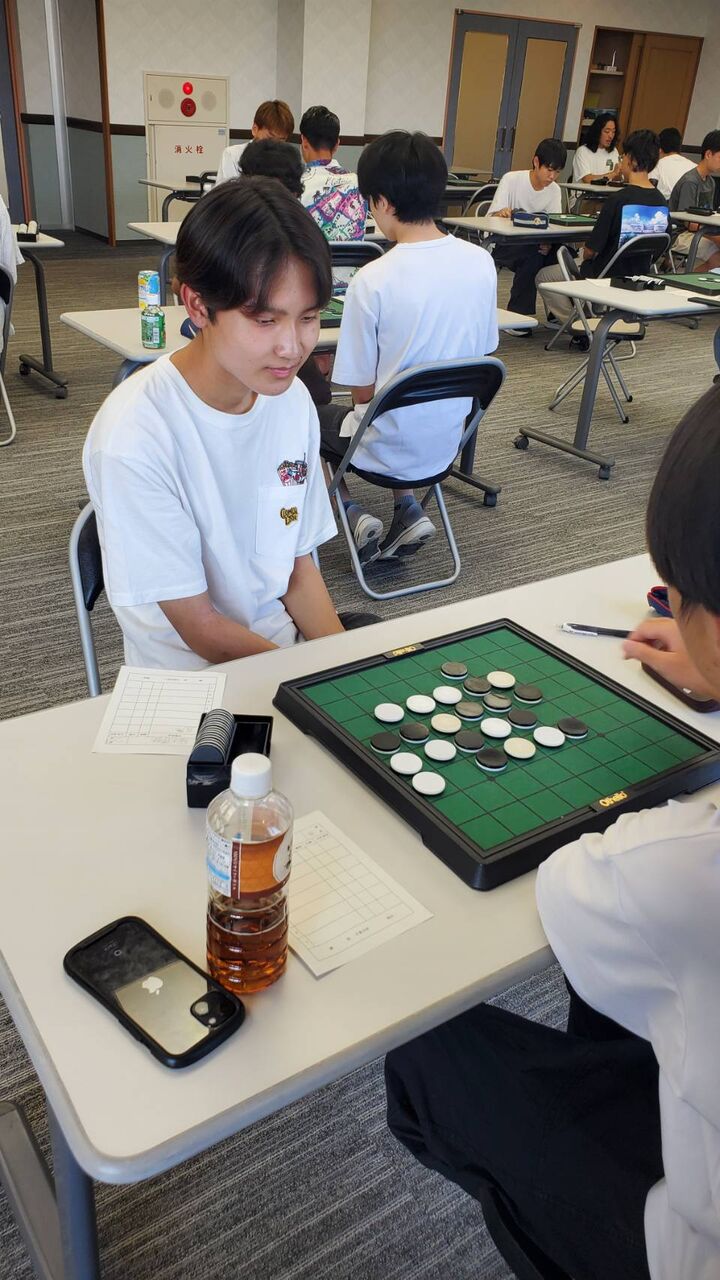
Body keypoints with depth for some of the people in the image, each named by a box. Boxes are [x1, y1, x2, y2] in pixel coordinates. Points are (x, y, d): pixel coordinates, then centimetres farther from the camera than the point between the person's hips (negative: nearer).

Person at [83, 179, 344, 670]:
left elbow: (299, 566, 3)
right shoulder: (133, 438, -21)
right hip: (191, 678, -5)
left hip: (291, 643, 5)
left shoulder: (293, 398, -3)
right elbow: (201, 629, -15)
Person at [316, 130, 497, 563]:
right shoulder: (482, 262, -7)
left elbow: (363, 390, -14)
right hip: (447, 444, 5)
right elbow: (482, 352, 6)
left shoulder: (372, 280, -22)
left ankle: (354, 513, 8)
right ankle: (409, 510, 17)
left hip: (388, 450, -5)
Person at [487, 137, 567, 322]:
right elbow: (491, 218, -15)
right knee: (532, 254, -35)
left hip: (537, 245, 5)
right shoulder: (511, 180, -11)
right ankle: (517, 314, -24)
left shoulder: (554, 190, 3)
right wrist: (502, 213, -40)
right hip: (503, 245, -4)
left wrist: (547, 243, -26)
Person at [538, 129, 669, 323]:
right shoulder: (662, 204, -6)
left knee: (544, 277, 15)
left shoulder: (617, 200, -25)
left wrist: (586, 251, 5)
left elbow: (590, 251, -19)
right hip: (637, 282, 7)